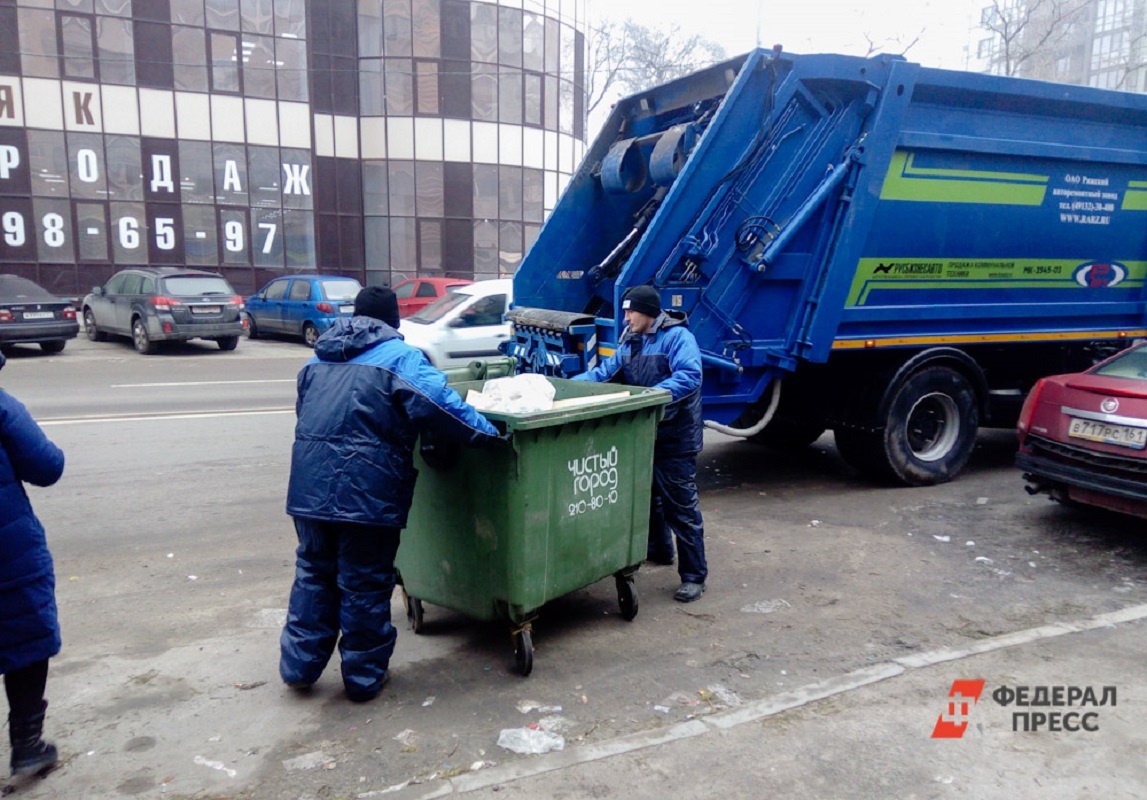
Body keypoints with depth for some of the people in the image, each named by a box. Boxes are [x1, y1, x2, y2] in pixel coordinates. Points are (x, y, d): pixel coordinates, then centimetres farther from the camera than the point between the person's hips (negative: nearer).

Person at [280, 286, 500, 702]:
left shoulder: (319, 359, 19)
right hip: (367, 488, -6)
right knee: (366, 583, 7)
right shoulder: (400, 356, -1)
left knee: (314, 572, 20)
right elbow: (440, 404, -12)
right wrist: (488, 431, -3)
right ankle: (364, 675, 21)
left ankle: (299, 665, 29)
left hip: (308, 483, 6)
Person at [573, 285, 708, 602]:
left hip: (675, 436, -8)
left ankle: (694, 575, 6)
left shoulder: (677, 337, -15)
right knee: (647, 495, 22)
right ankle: (658, 550, 44)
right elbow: (605, 371, 7)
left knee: (681, 506, -3)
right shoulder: (630, 341, 10)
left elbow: (689, 377, -28)